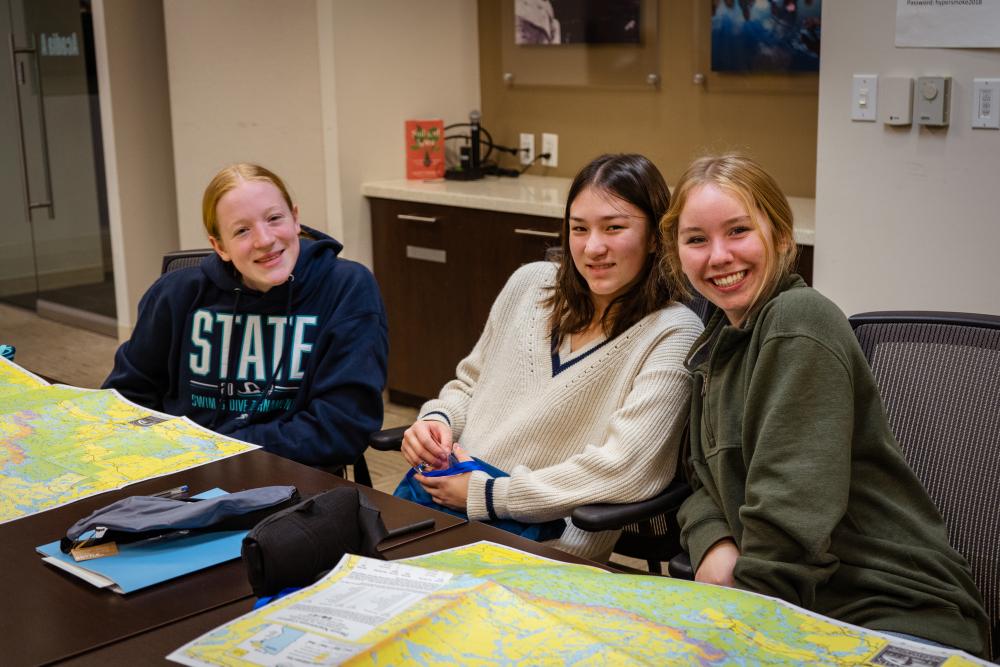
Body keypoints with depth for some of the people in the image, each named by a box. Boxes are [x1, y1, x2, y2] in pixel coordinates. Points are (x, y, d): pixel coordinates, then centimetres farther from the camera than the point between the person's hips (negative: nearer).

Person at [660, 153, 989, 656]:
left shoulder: (799, 323, -15)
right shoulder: (719, 342, 12)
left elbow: (792, 512, -21)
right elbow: (708, 481, 13)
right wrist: (712, 544, -7)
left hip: (894, 618, -7)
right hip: (805, 616, 7)